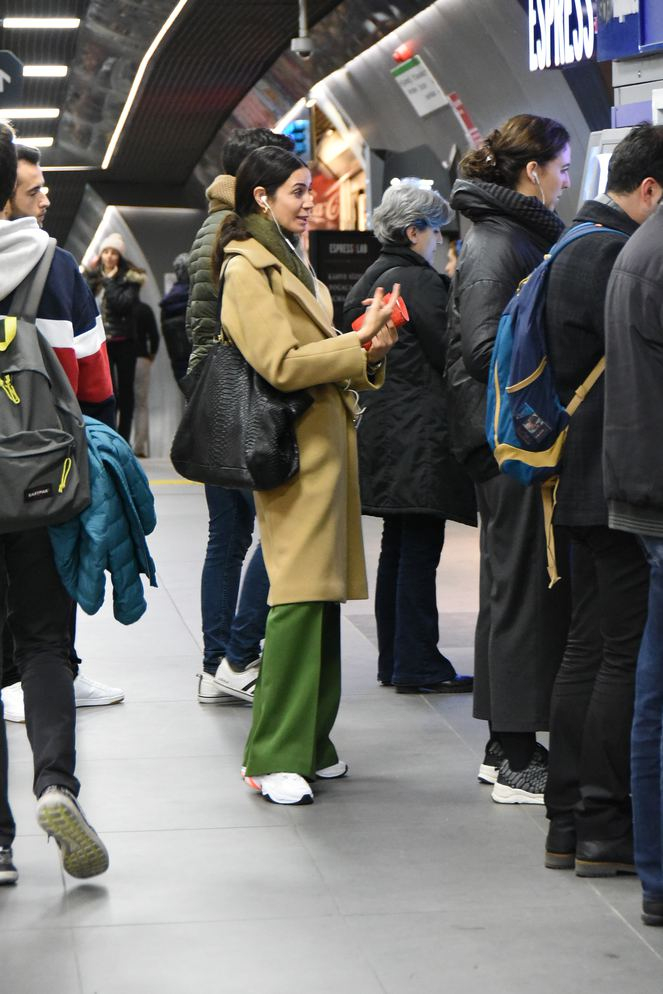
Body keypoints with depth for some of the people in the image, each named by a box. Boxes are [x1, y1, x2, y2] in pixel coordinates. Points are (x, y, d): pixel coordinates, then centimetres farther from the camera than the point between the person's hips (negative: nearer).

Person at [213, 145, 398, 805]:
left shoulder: (288, 260, 21)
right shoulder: (246, 267, -8)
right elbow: (282, 364, -17)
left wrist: (366, 348, 5)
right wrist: (361, 341, -11)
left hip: (328, 438, 9)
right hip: (295, 447, -9)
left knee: (324, 593, 9)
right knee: (298, 594, -13)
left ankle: (309, 743, 16)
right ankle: (274, 758, -9)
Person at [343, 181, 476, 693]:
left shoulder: (375, 277, 14)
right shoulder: (418, 280, -14)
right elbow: (448, 353, -14)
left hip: (384, 427, 10)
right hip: (420, 434, -10)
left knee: (398, 546, 15)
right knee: (420, 549, -6)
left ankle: (394, 660, 21)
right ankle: (417, 665, -2)